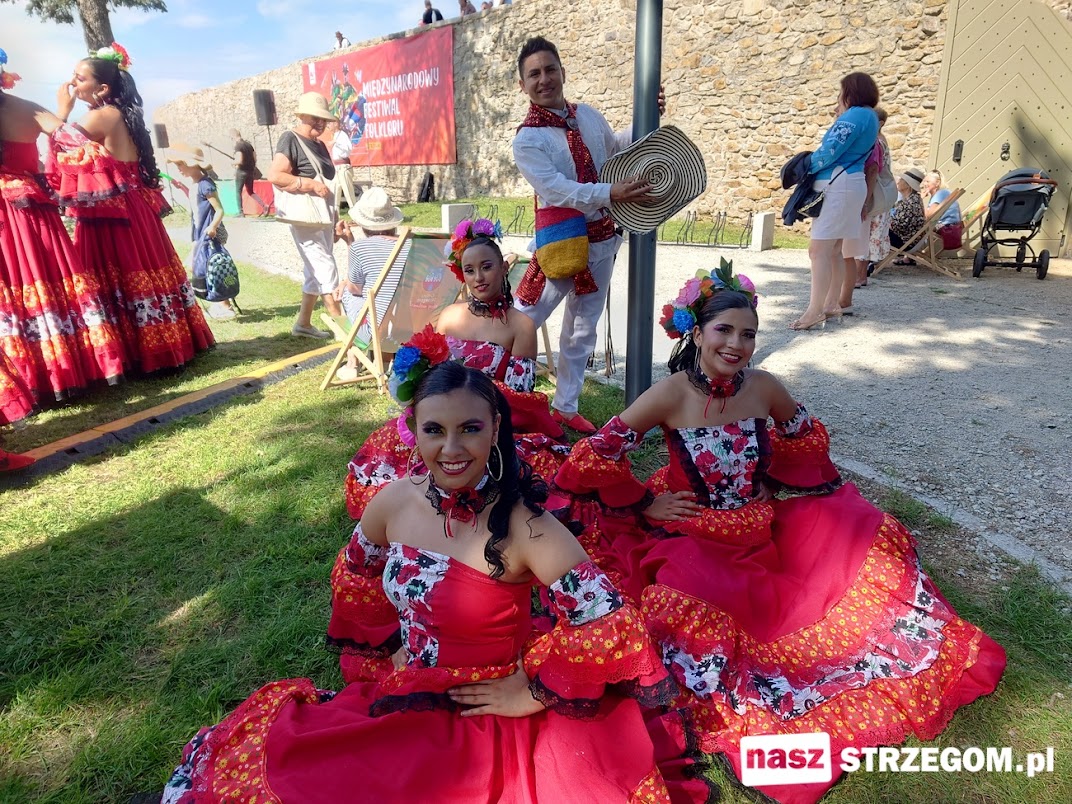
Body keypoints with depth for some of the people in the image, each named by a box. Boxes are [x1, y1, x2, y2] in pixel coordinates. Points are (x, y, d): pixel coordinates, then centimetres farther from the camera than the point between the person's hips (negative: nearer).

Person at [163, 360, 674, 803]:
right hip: (398, 696, 5)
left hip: (485, 716, -5)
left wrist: (533, 696, -15)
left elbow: (611, 629, -24)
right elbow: (356, 571, 15)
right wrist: (389, 642, 12)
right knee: (240, 757, 0)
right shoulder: (396, 501, -7)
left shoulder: (523, 526, -24)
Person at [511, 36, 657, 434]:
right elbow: (560, 190, -27)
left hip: (602, 239, 6)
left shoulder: (588, 115, 5)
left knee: (582, 329, 13)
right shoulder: (527, 140, -15)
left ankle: (565, 407, 27)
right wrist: (611, 193, -37)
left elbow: (615, 146, 25)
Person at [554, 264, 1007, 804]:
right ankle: (719, 711, -10)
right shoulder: (670, 395, -18)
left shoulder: (763, 387, -6)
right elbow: (594, 458, -16)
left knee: (872, 533, 3)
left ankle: (917, 645, 27)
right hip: (696, 538, -4)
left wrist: (769, 476, 8)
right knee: (684, 607, -36)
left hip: (765, 531, 5)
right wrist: (646, 504, -10)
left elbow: (808, 437, 16)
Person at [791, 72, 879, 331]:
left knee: (819, 249, -15)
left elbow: (831, 150, -16)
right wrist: (841, 116, 19)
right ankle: (831, 304, 17)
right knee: (834, 250, 12)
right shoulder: (869, 117, 22)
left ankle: (815, 310, -18)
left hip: (837, 184, -11)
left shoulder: (856, 115, -9)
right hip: (850, 183, 11)